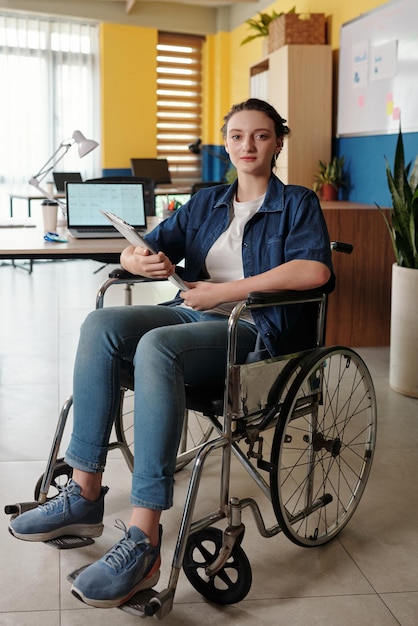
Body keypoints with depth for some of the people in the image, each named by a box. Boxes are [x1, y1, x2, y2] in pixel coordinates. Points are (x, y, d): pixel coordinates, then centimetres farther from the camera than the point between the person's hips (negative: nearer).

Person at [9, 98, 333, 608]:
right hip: (191, 314, 6)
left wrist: (228, 290, -14)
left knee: (156, 347, -36)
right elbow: (138, 248, 18)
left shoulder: (297, 204, 8)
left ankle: (143, 542, -38)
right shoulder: (205, 203, 23)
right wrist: (140, 260, -9)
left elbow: (316, 270, -12)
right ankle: (84, 495, -20)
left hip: (251, 329, -6)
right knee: (101, 324, -24)